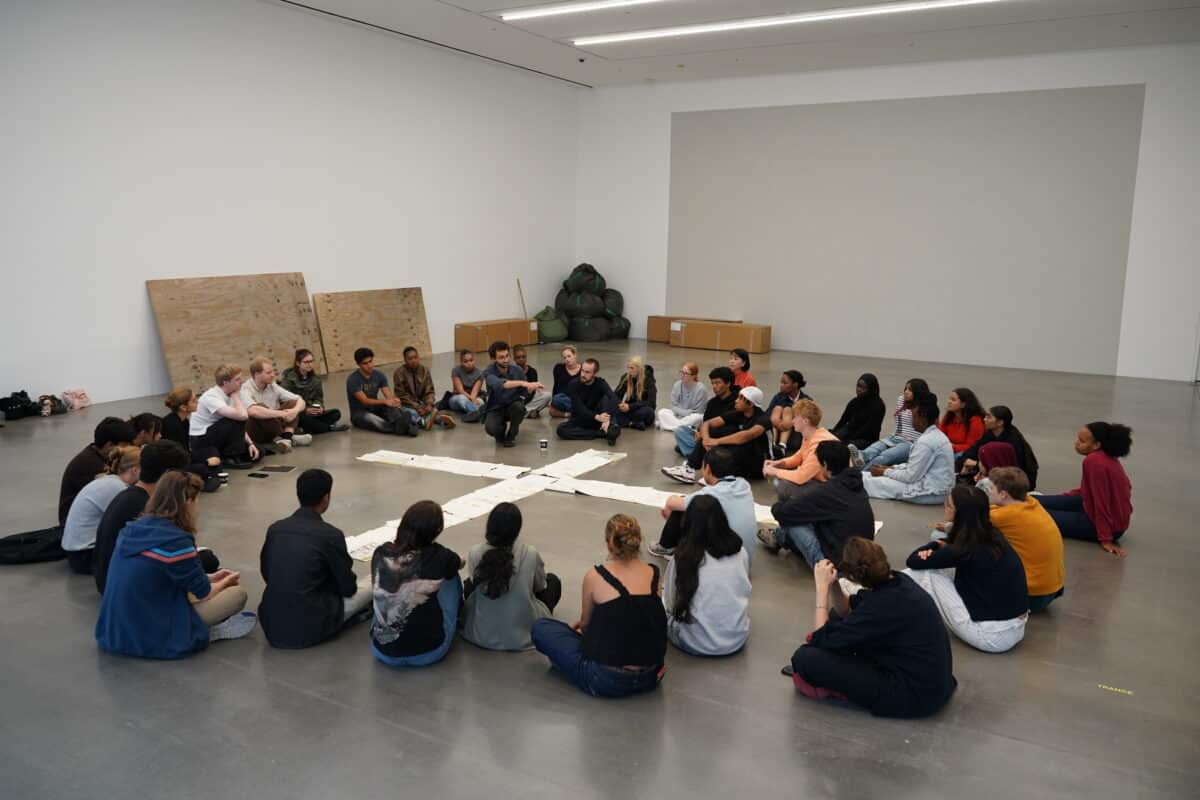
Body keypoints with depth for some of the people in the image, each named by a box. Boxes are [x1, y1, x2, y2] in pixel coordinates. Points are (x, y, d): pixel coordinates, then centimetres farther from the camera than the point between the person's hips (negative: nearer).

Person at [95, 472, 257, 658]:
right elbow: (203, 593, -6)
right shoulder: (175, 541, -20)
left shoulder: (133, 528, 3)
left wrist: (210, 578, 22)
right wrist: (226, 582, 15)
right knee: (238, 594, -2)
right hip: (152, 638, -8)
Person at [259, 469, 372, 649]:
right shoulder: (330, 534, -12)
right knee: (373, 582, 11)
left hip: (272, 626, 5)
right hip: (310, 628, -5)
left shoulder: (274, 528, 3)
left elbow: (267, 575, 16)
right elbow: (348, 588, -3)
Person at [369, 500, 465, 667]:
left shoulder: (380, 553, -7)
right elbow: (460, 563, 13)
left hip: (382, 652, 3)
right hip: (429, 653, -3)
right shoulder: (438, 557, -14)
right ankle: (458, 619, 44)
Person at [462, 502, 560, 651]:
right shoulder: (531, 554, -17)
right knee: (552, 580, 22)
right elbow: (541, 587, 3)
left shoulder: (475, 553, -16)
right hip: (524, 635, -1)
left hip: (481, 634, 1)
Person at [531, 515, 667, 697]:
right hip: (651, 677, 5)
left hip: (606, 681, -5)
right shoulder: (655, 574, 1)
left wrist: (583, 624, 33)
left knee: (540, 627, 11)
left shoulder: (595, 576, -11)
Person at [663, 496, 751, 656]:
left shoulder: (684, 556, -14)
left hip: (697, 643, -5)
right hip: (737, 639, 5)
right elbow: (744, 593, 10)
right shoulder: (741, 552, -4)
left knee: (662, 605, 19)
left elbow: (670, 603, -4)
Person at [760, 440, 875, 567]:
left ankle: (777, 540, 30)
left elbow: (781, 512, -12)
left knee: (790, 519, 0)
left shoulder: (825, 491, -22)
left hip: (837, 563, -8)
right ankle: (781, 538, 37)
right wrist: (796, 500, 19)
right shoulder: (855, 483, 1)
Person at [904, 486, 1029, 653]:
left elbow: (913, 561, -7)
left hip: (991, 636, -8)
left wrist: (935, 545, 11)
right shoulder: (993, 536, 3)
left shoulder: (967, 548, -18)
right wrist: (942, 548, 0)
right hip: (1018, 628, 8)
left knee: (925, 573, -3)